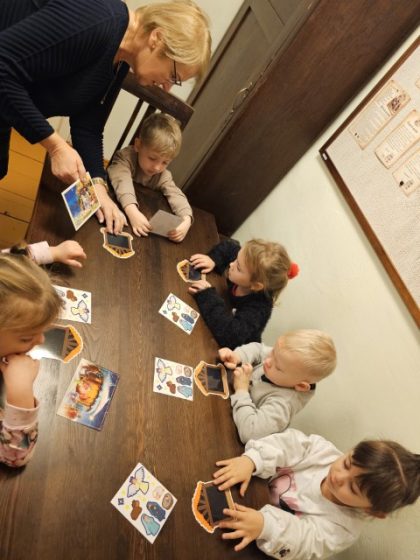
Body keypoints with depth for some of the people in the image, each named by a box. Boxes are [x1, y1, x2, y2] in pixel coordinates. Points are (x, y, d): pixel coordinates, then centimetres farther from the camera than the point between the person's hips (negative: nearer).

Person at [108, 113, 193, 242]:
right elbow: (122, 182, -36)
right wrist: (132, 211, -54)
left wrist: (186, 220, -37)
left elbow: (176, 195, -16)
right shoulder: (126, 156, -18)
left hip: (143, 213, 4)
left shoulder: (163, 175, -5)